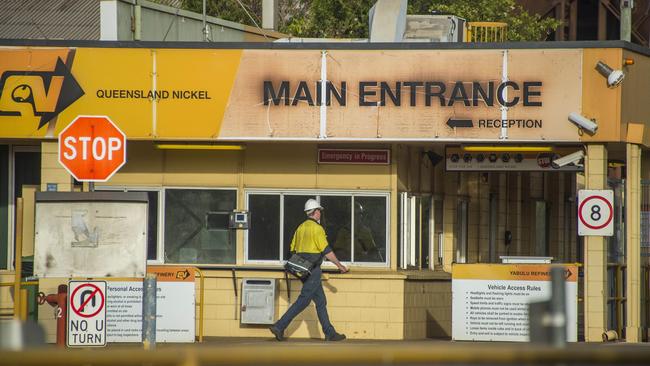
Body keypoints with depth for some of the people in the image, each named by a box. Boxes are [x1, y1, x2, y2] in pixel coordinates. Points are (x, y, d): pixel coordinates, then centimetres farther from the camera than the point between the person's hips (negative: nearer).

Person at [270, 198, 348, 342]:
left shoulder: (301, 228, 13)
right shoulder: (317, 228, -12)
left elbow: (293, 249, 17)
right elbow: (327, 251, -14)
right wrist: (340, 266, -5)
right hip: (313, 270, -9)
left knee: (320, 301, 12)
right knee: (303, 300, -8)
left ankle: (330, 333, 13)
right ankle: (280, 326, -15)